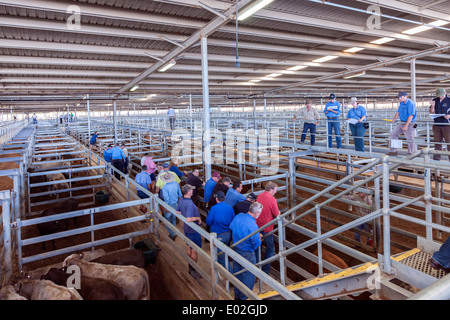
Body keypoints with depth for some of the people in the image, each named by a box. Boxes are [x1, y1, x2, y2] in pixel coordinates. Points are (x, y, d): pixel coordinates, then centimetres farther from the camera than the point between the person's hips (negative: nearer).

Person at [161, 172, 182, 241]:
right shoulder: (176, 184, -7)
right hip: (176, 204, 6)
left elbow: (166, 199, -24)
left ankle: (172, 234, 10)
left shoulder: (165, 187, -25)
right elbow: (180, 195, 4)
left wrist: (166, 208, -14)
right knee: (173, 219, 22)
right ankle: (173, 233, 35)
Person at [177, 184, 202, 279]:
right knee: (195, 251, 6)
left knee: (189, 248, 21)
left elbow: (178, 212, 12)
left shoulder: (181, 200, -1)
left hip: (186, 228, 9)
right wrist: (198, 218, -20)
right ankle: (193, 271, 18)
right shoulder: (189, 204, -30)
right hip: (193, 230, -9)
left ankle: (190, 268, 35)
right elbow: (189, 219, -35)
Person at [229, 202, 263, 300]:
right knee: (248, 276, 13)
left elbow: (231, 228, 8)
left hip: (236, 249, 8)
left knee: (237, 273, 24)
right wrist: (259, 237, -1)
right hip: (247, 254, -8)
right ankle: (244, 297, 28)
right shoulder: (252, 226, -31)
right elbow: (256, 244, -21)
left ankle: (237, 296, 42)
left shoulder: (238, 216, -9)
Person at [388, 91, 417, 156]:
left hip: (409, 124, -9)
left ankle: (410, 154, 6)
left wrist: (406, 126, -25)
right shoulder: (401, 103, 11)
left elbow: (411, 116, -22)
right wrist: (394, 119, 1)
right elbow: (398, 112, 18)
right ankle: (393, 151, 10)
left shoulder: (410, 104, -17)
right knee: (393, 134, 5)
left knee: (410, 139, -2)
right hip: (402, 123, 9)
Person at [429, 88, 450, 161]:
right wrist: (432, 106, -10)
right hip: (436, 125, 3)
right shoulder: (435, 101, 8)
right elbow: (431, 112, 8)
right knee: (437, 143, 9)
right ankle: (436, 159, 14)